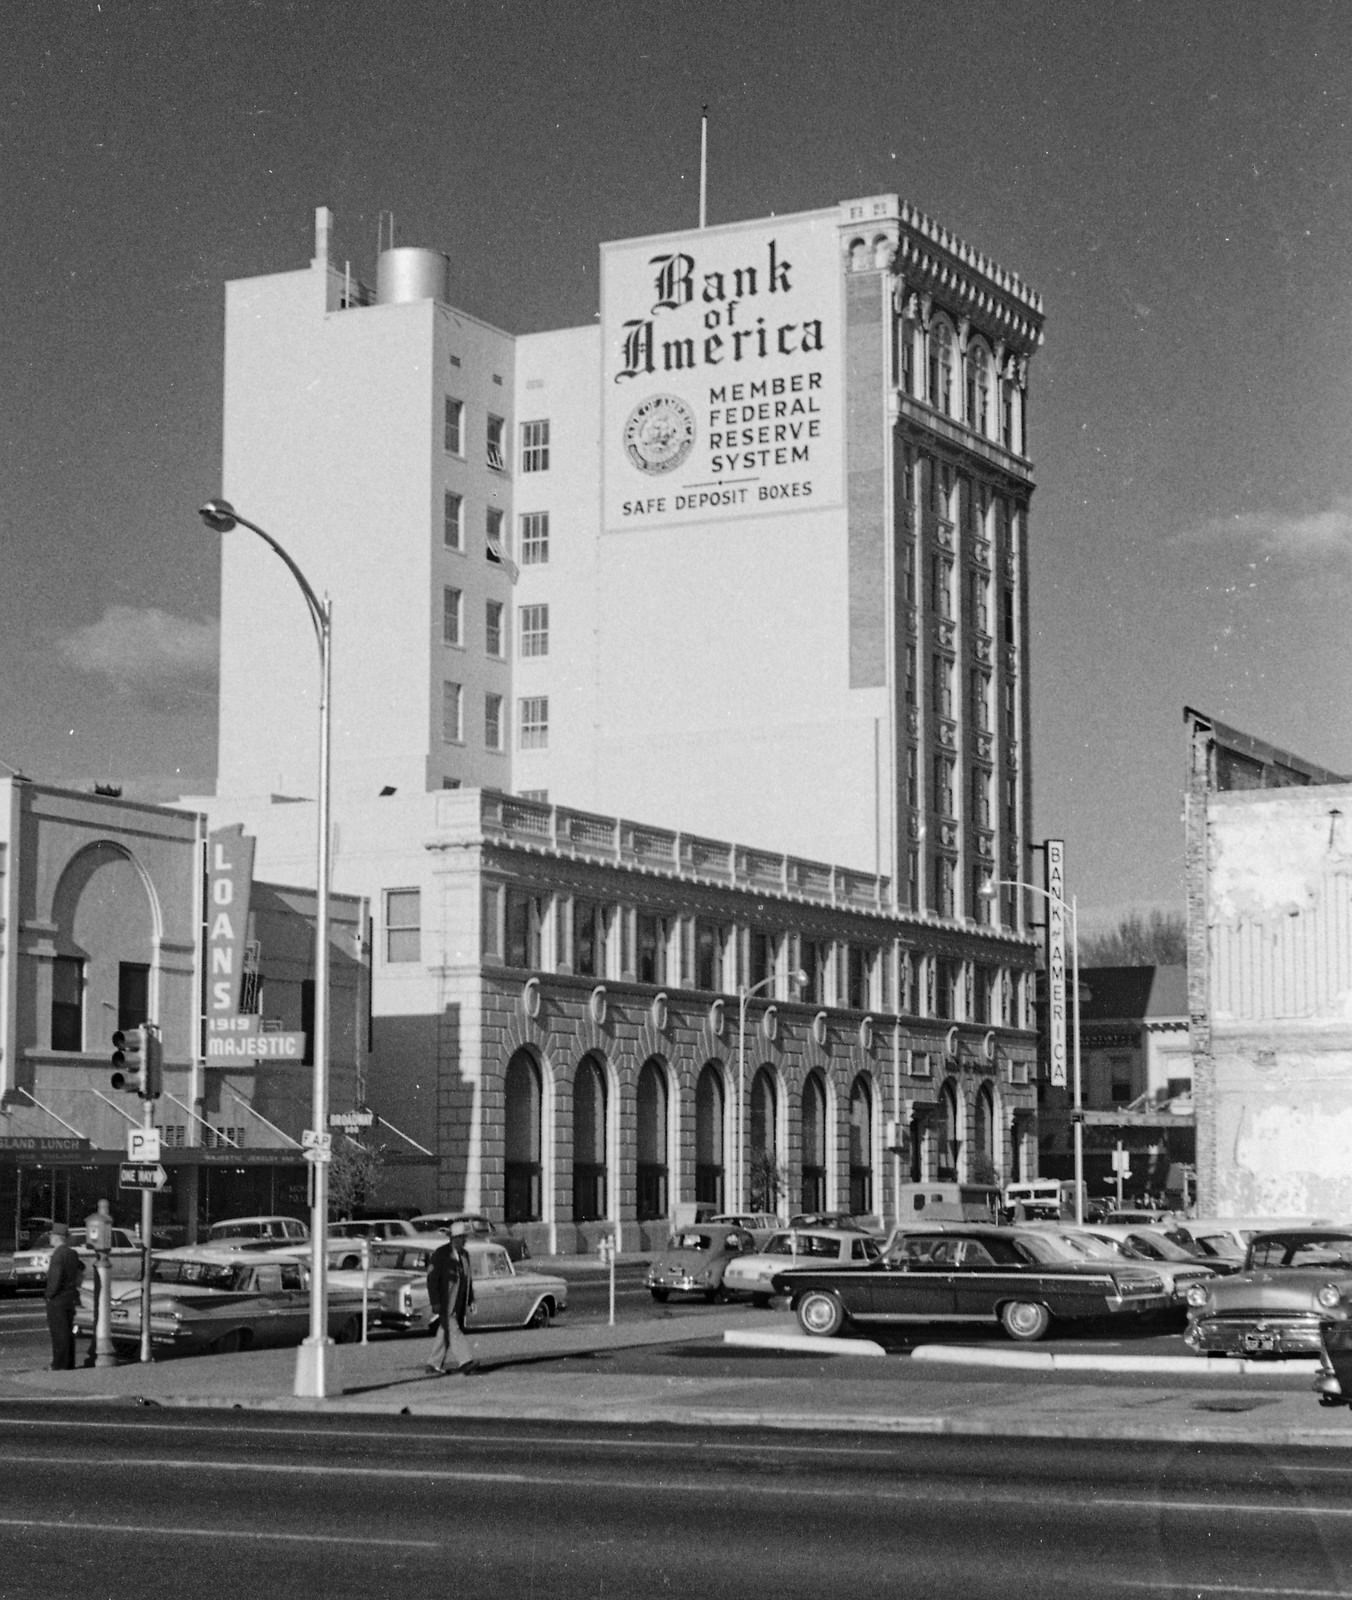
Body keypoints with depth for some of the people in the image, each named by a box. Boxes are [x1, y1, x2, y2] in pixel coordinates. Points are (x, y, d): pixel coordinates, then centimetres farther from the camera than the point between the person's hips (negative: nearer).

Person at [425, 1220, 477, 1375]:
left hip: (459, 1302, 7)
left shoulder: (464, 1254, 12)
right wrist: (435, 1302, -17)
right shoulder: (440, 1253, -10)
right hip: (445, 1302, -7)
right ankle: (465, 1361, -25)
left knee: (445, 1332, 10)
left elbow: (468, 1279, 18)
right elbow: (432, 1279, -12)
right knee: (453, 1330, -14)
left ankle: (435, 1364, 16)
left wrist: (471, 1300, 14)